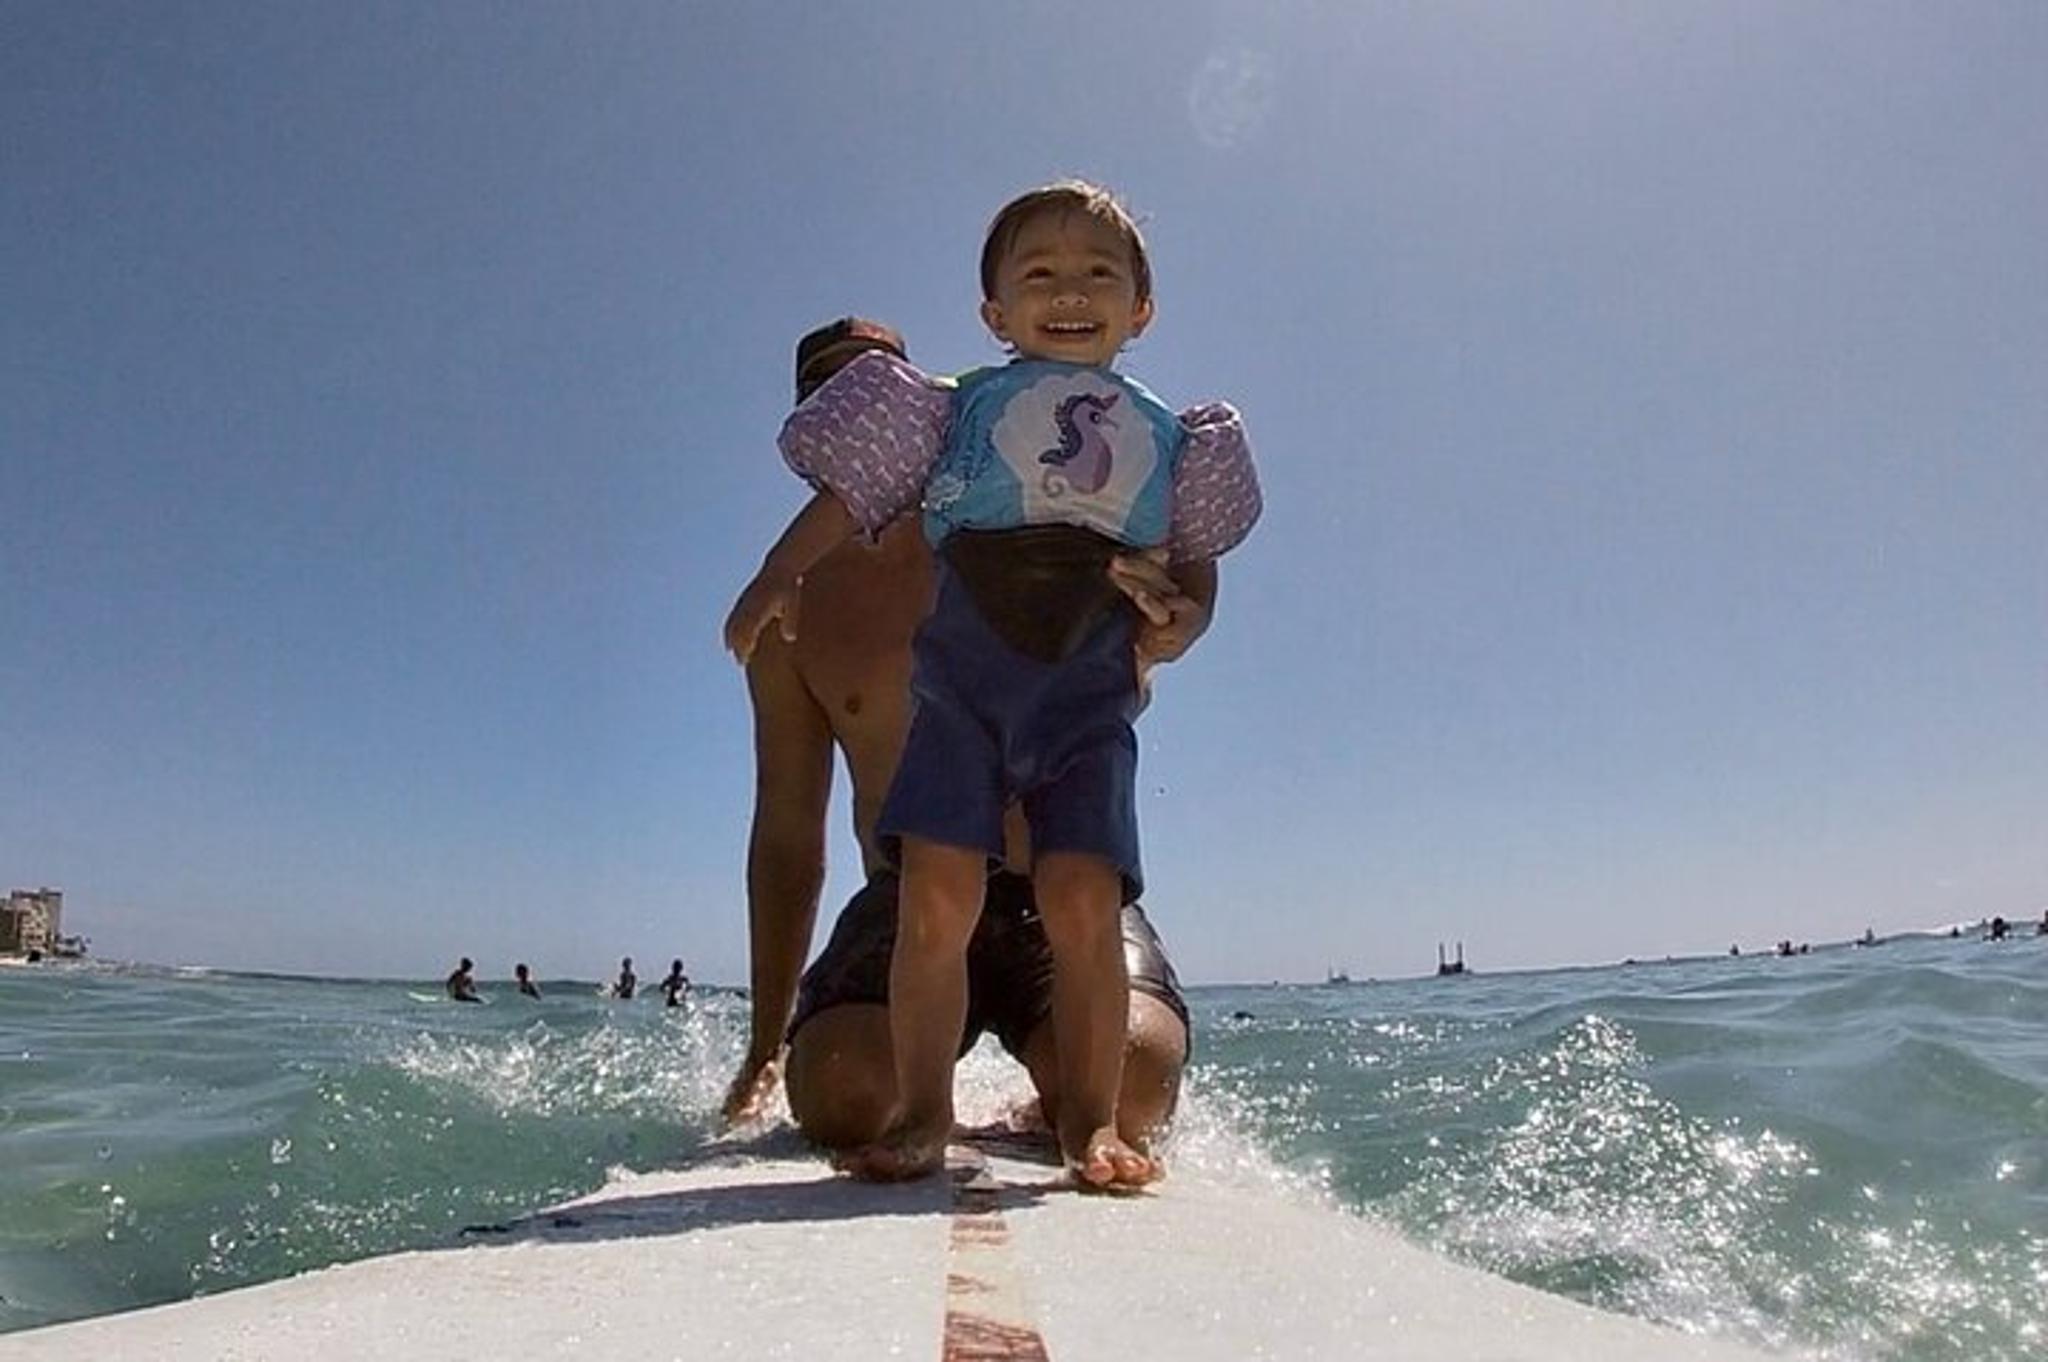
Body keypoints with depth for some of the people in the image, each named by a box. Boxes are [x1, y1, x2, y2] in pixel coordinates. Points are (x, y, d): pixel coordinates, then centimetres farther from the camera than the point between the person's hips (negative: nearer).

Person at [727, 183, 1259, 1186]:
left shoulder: (1164, 438, 17)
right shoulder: (959, 408, 11)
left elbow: (1193, 564, 20)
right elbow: (853, 491, 7)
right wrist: (777, 576, -3)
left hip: (1089, 699, 1)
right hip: (961, 689, -1)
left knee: (1082, 904, -11)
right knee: (936, 900, -11)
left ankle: (1091, 1120, 3)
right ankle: (922, 1115, 3)